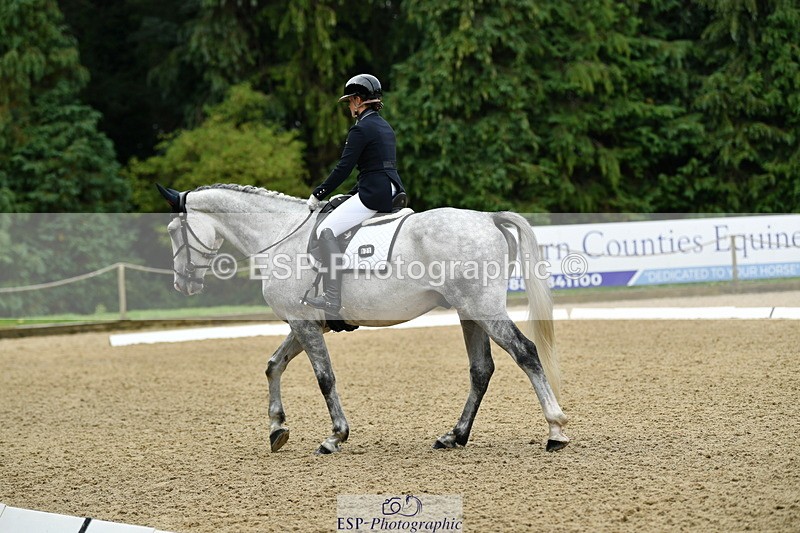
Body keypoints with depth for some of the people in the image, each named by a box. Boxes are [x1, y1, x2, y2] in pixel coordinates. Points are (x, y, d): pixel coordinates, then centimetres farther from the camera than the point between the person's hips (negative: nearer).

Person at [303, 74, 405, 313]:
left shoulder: (361, 128, -11)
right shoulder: (385, 126, 17)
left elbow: (343, 169, -13)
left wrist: (318, 194, -4)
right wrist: (353, 194, 23)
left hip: (373, 194, -10)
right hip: (392, 192, 10)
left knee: (326, 230, -11)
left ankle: (332, 299, -20)